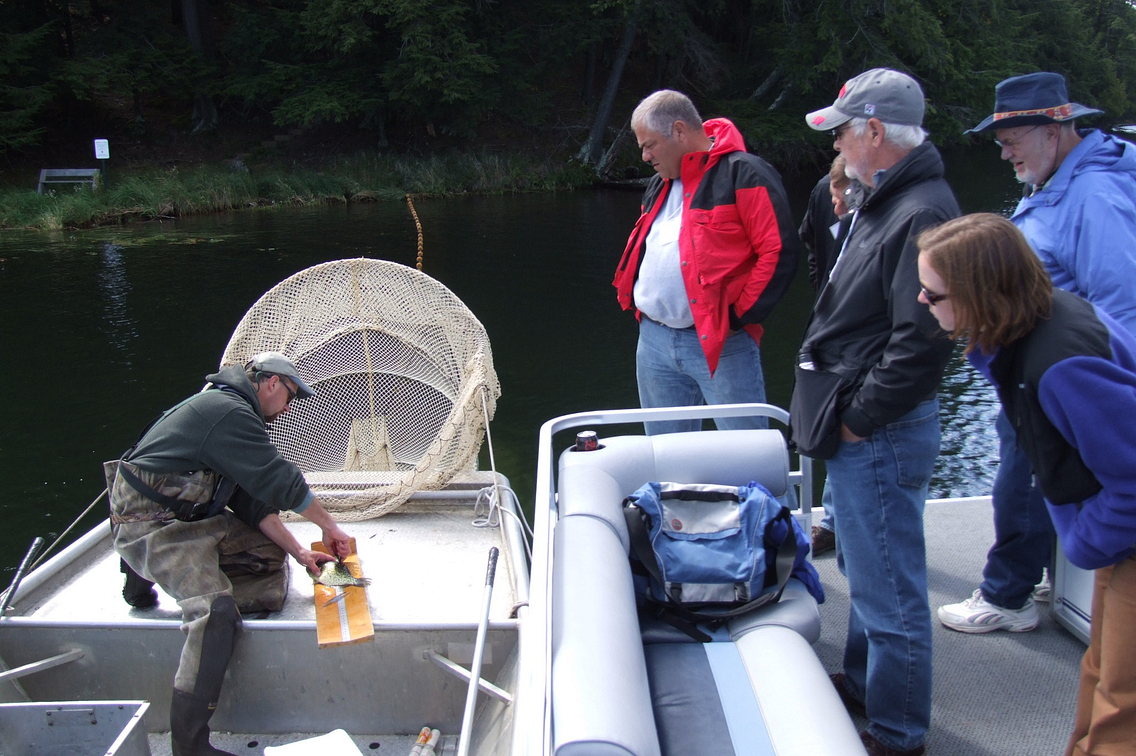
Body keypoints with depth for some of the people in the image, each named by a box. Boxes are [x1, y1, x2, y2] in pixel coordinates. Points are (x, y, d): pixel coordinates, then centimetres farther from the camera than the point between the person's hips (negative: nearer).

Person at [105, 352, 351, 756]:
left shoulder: (229, 409, 16)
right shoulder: (230, 412, -17)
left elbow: (252, 499, 14)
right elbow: (282, 482, -16)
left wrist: (299, 552, 8)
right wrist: (330, 527, -2)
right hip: (150, 524, -10)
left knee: (269, 553, 6)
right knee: (217, 610, -26)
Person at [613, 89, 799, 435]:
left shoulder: (743, 174, -10)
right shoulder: (661, 182, 17)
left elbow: (780, 251, -15)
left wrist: (738, 316, -15)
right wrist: (638, 300, 13)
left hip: (720, 345, -7)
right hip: (653, 341, 8)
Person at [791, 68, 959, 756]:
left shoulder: (921, 214, -21)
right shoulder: (885, 203, 13)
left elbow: (920, 341, -28)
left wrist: (860, 418, -19)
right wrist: (846, 413, 15)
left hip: (883, 435, -11)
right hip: (860, 428, 11)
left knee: (888, 588, 1)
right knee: (865, 569, 24)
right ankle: (863, 686, 42)